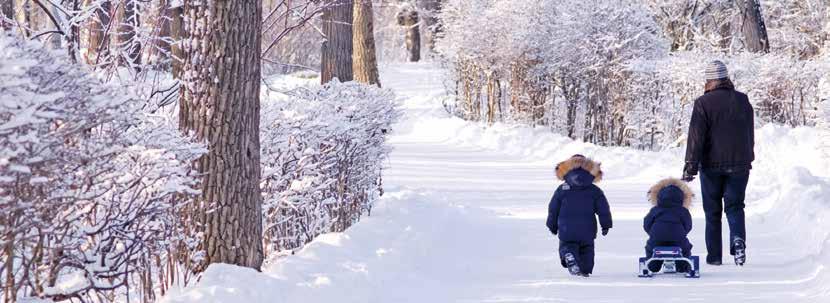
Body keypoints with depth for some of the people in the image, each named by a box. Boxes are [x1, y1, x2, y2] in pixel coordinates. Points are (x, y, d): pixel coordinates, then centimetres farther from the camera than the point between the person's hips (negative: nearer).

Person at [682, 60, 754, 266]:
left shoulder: (704, 103, -9)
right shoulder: (742, 100, 5)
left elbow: (696, 137, -12)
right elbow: (750, 134, 16)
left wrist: (690, 166, -11)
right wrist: (748, 160, 28)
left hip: (712, 165, -2)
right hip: (739, 164, 3)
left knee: (712, 211, 7)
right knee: (734, 205, 9)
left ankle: (714, 255, 9)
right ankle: (738, 239, -18)